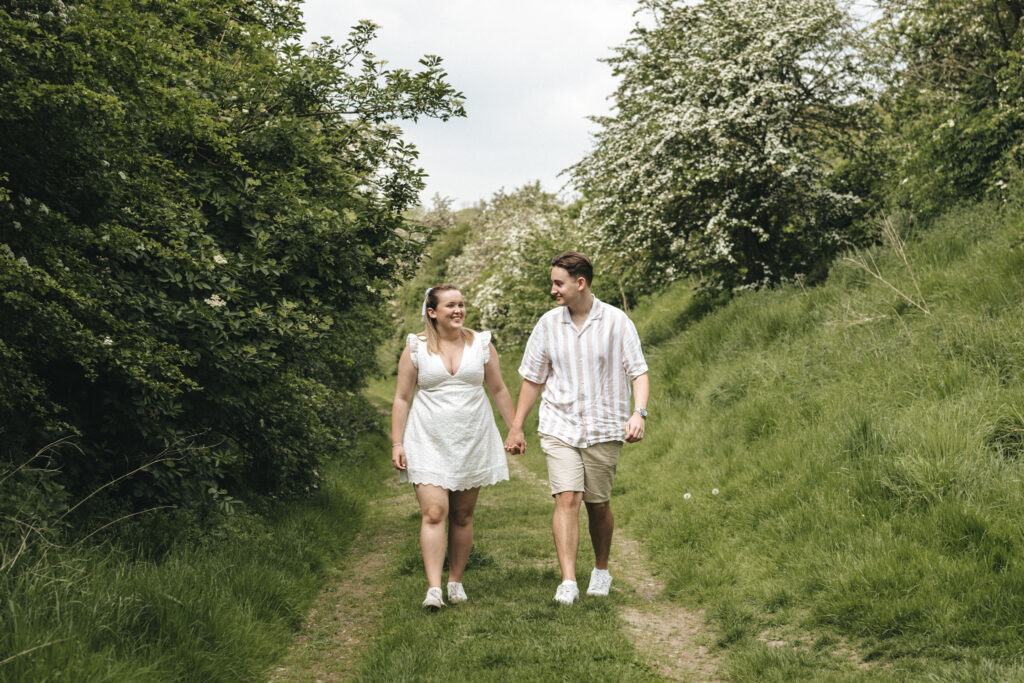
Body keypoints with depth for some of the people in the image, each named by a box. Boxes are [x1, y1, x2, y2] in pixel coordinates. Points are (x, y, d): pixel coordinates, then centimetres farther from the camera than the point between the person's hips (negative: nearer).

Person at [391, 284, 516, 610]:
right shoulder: (416, 347, 0)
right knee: (434, 513, -13)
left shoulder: (481, 343, 5)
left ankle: (456, 580, 20)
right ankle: (433, 588, -16)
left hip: (472, 441, 2)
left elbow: (499, 390, 13)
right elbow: (402, 398, 3)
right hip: (429, 442, -2)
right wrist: (397, 443, -2)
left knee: (462, 515, 8)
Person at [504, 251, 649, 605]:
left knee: (598, 505, 8)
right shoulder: (548, 324, 3)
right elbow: (533, 379, 12)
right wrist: (516, 427, 12)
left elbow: (639, 372, -4)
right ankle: (568, 582, -16)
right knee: (567, 499, -14)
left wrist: (639, 412, -21)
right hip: (559, 427, 1)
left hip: (604, 430, -1)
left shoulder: (616, 322, -5)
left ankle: (601, 571, 32)